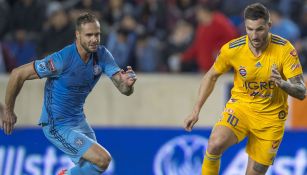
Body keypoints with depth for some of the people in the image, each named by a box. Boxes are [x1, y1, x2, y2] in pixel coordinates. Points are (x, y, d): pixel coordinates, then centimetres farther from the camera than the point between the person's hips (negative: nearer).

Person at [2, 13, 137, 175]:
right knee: (103, 159, -19)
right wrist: (8, 111, -11)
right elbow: (17, 74, -20)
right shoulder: (62, 59, -26)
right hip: (58, 127, -8)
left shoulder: (102, 55, -7)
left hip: (79, 121, 8)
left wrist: (127, 84, -36)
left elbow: (124, 90, -11)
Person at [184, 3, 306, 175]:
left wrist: (282, 83, -40)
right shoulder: (231, 49, -15)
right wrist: (196, 110, 1)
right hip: (240, 106, 0)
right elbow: (212, 76, 5)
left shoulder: (285, 50, -18)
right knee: (215, 144, -28)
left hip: (271, 116, 0)